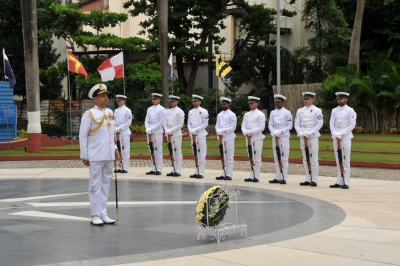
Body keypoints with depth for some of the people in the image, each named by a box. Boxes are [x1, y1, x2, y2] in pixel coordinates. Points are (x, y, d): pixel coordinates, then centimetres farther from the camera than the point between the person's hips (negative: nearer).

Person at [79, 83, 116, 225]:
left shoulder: (110, 113, 9)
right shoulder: (89, 114, -9)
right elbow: (82, 136, -8)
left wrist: (114, 148, 11)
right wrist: (84, 156, -9)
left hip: (109, 155, 6)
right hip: (95, 156, -6)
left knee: (105, 185, 10)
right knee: (95, 185, 0)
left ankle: (103, 213, 18)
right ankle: (95, 215, 6)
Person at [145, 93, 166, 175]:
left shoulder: (161, 109, -2)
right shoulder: (150, 109, 14)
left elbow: (161, 122, -9)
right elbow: (146, 120, 12)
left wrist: (152, 128, -15)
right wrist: (147, 128, -6)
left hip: (158, 132, -6)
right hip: (149, 132, 6)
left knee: (158, 151, -5)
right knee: (152, 151, 6)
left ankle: (159, 169, -3)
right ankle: (153, 169, 9)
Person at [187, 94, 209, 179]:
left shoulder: (203, 111, -4)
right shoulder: (191, 112, 14)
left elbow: (205, 124, -9)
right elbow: (189, 123, 14)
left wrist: (195, 130, -14)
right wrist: (191, 131, -5)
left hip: (201, 135, -6)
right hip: (193, 135, 6)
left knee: (202, 155, -5)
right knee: (195, 154, 8)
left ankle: (201, 173, -4)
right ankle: (196, 172, 12)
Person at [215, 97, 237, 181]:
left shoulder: (232, 115, -5)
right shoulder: (219, 114, 14)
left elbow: (233, 127, -10)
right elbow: (217, 125, 12)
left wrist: (223, 130, -19)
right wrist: (218, 131, -9)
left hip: (229, 138, -6)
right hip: (221, 137, 6)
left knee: (229, 157, -3)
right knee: (223, 156, 9)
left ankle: (229, 175, -1)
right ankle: (223, 174, 13)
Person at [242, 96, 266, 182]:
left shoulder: (260, 114, -4)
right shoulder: (247, 114, 15)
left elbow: (261, 127, -11)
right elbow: (243, 125, 11)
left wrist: (251, 132, -17)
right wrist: (245, 132, -9)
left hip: (257, 138, -6)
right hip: (248, 138, 6)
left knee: (257, 158, -4)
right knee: (251, 158, 8)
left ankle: (256, 177, -2)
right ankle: (251, 176, 11)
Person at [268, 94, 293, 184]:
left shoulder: (287, 113, -4)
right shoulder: (273, 112, 11)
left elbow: (290, 126, -7)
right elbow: (270, 124, 10)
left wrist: (280, 132, -16)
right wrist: (274, 132, -9)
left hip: (284, 136, -5)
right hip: (275, 137, 5)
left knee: (284, 157, -5)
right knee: (276, 157, 7)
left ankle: (284, 178, -4)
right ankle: (277, 177, 12)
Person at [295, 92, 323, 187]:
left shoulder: (317, 110, -2)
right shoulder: (300, 111, 11)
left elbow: (320, 123, -8)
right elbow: (297, 123, 10)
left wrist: (310, 133, -14)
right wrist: (301, 133, -6)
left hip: (313, 137, -5)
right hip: (303, 137, 5)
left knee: (314, 158, -5)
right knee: (305, 158, 7)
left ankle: (314, 180, -1)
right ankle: (308, 179, 13)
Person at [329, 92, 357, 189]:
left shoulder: (350, 111, -3)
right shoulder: (334, 110, 11)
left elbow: (352, 125, -9)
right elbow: (331, 123, 9)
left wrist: (341, 133, -15)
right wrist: (334, 134, -7)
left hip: (346, 137, -5)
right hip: (336, 137, 5)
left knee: (345, 160, -5)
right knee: (338, 160, 6)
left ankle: (346, 182, -4)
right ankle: (339, 181, 10)